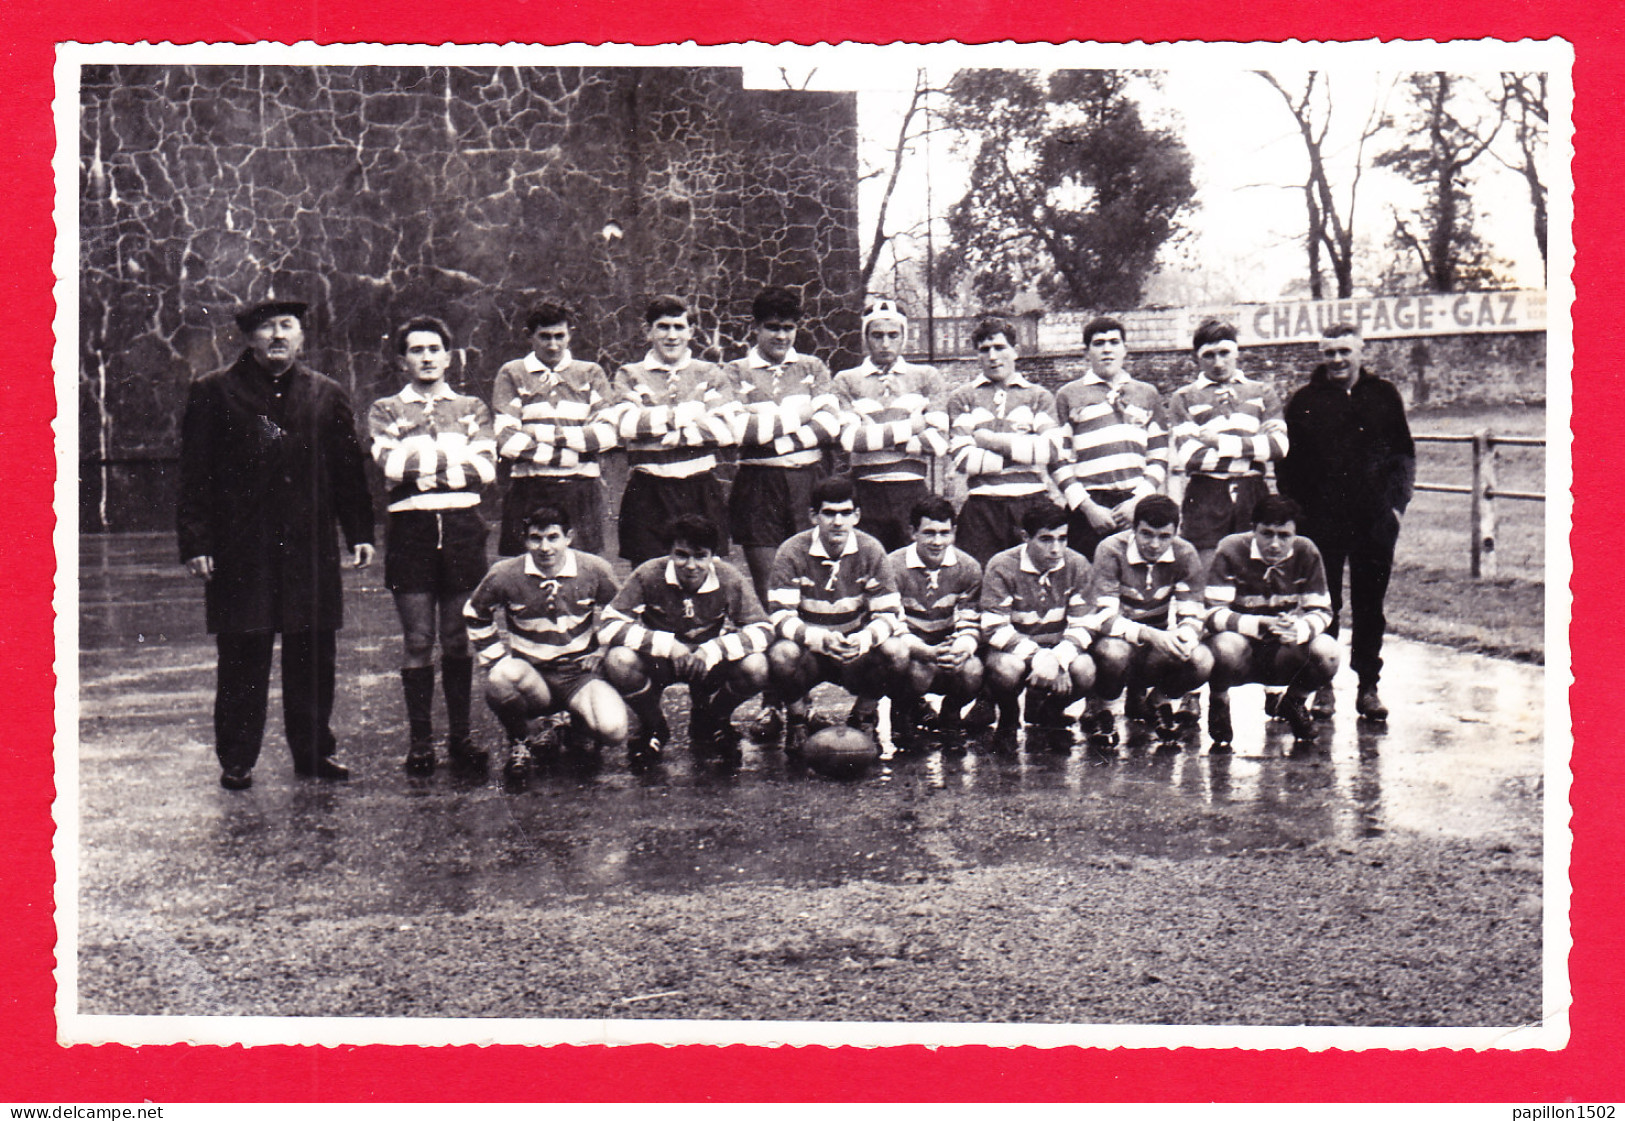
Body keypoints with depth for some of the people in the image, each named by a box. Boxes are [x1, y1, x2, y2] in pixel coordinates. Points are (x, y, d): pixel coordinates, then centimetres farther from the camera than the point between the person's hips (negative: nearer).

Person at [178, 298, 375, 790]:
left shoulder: (329, 397, 12)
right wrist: (195, 541, -6)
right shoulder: (213, 393, 4)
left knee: (314, 656, 7)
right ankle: (236, 760, 11)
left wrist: (360, 532, 6)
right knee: (242, 657, 1)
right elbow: (195, 473, 1)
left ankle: (314, 750, 20)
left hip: (311, 548, 3)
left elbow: (349, 469, 13)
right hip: (240, 550, -2)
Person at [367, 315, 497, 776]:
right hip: (411, 526, -1)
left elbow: (486, 469, -2)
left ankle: (460, 737, 13)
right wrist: (454, 458, -7)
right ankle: (419, 741, 6)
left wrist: (423, 467, -7)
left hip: (463, 526, 1)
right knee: (418, 642, -1)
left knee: (458, 639, 5)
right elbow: (391, 463, -8)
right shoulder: (384, 410, 11)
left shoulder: (472, 408, 14)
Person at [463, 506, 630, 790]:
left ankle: (580, 725, 14)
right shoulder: (505, 574, -8)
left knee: (614, 732, -28)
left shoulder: (595, 570, -7)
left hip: (578, 673, 1)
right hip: (530, 675, 0)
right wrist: (497, 658, 2)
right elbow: (475, 614, 11)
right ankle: (519, 743, -5)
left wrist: (600, 651, 7)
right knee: (501, 678, -38)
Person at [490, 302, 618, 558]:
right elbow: (507, 439, -3)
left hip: (581, 490, 1)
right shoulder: (512, 374, 10)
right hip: (528, 490, -1)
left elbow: (607, 434, 1)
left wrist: (542, 434, -6)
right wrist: (572, 455, -9)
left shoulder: (591, 373, 14)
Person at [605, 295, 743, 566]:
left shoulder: (711, 376, 11)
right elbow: (626, 422, -10)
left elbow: (727, 430, -3)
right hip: (647, 493, -1)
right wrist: (690, 413, -9)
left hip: (701, 491, 1)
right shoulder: (630, 376, 9)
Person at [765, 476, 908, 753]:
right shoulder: (793, 552, -13)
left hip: (856, 650, 2)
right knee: (782, 654, -35)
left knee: (895, 653, -27)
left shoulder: (870, 551, -7)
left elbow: (890, 613, -8)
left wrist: (864, 639, -31)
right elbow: (781, 617, -19)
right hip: (808, 650, -2)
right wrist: (820, 639, -38)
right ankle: (796, 719, -2)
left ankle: (863, 717, 2)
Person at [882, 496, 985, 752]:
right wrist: (928, 652, -38)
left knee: (972, 671, -32)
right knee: (917, 672, -38)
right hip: (908, 652, -2)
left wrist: (962, 648, -30)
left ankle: (950, 717, 5)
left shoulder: (968, 568, -3)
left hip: (948, 651, 3)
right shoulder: (893, 567, -13)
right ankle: (905, 716, 1)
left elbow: (970, 625, -4)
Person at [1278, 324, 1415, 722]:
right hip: (1320, 519, -1)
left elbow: (1404, 453, 12)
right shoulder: (1305, 401, 7)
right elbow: (1288, 462, 6)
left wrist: (1397, 502, 2)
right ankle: (1322, 687, 10)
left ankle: (1368, 686, 14)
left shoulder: (1385, 396, 10)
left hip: (1375, 520, 1)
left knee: (1370, 607, 6)